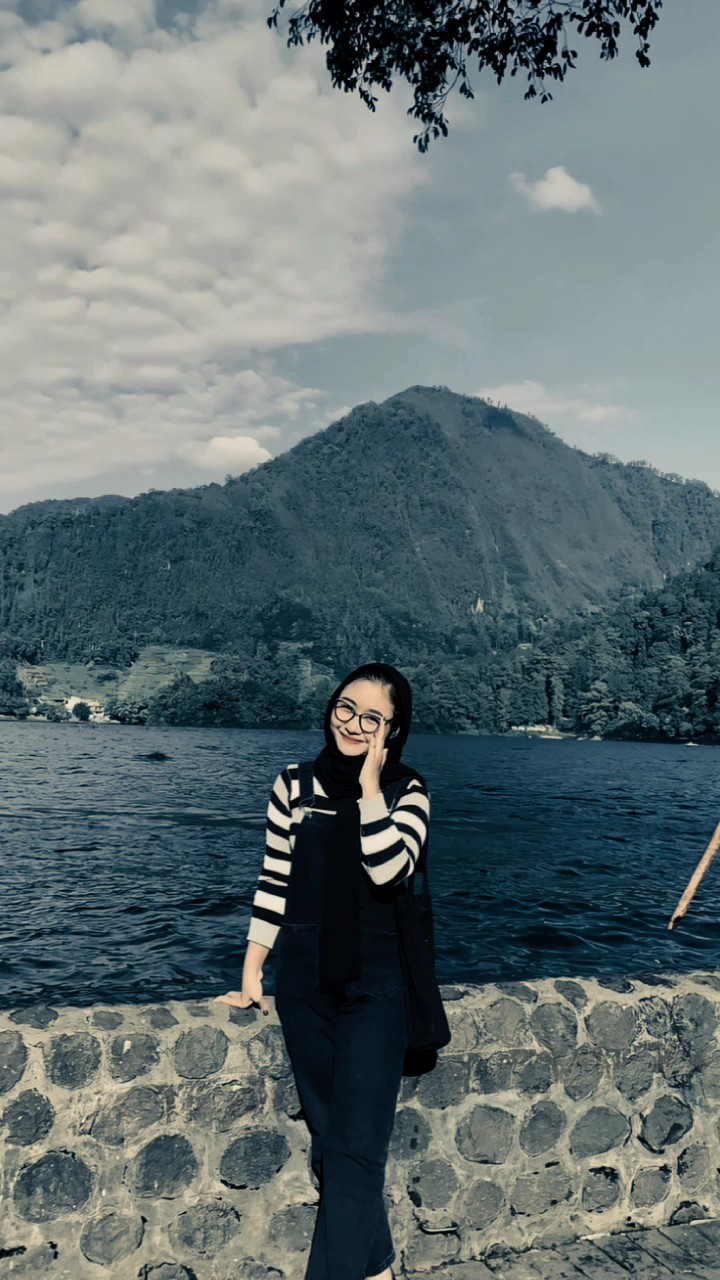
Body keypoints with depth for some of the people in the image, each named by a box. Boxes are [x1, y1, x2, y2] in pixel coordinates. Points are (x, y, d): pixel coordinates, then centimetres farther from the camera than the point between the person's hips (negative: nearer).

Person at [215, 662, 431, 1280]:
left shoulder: (406, 790, -4)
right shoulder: (295, 785, 1)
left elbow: (389, 869, -20)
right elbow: (274, 884, 4)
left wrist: (369, 786, -16)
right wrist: (252, 973, 4)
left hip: (373, 984, -2)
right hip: (303, 982, 3)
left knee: (354, 1143, -4)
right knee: (328, 1132, 14)